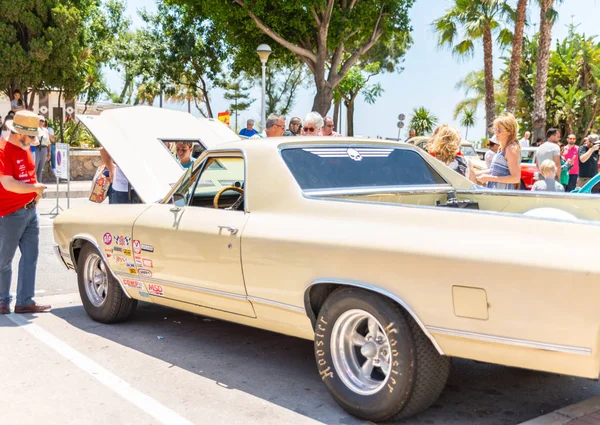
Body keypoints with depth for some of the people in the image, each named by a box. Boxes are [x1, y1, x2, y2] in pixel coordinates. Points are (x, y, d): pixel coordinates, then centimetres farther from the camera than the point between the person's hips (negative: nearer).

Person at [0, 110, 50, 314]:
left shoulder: (25, 149, 12)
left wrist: (37, 192, 9)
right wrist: (35, 188, -13)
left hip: (30, 210, 8)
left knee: (30, 256, 6)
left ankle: (25, 301, 11)